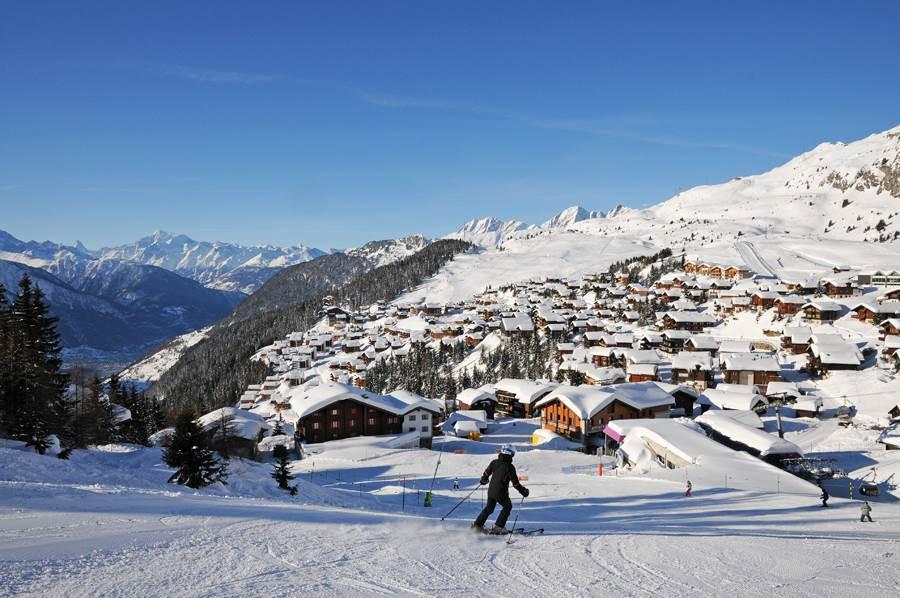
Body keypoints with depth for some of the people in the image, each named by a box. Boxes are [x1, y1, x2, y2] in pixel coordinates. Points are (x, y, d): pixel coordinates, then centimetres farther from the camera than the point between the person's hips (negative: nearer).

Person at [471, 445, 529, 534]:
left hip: (491, 490, 6)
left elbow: (486, 473, 11)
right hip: (501, 493, -5)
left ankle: (477, 524, 21)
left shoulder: (494, 462, 0)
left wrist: (484, 480, 32)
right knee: (507, 506, 18)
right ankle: (498, 527, 12)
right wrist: (523, 491, -2)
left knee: (489, 508, 24)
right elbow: (515, 482, -14)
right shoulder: (510, 467, -16)